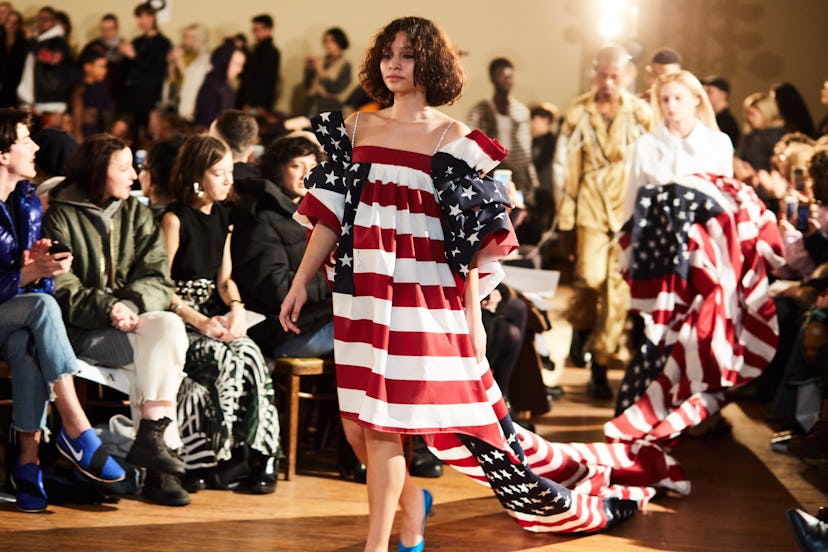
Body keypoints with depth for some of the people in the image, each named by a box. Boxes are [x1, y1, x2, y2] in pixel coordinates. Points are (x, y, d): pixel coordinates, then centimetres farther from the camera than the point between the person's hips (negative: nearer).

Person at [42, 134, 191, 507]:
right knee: (154, 352, -28)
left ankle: (150, 436, -32)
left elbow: (158, 279, 5)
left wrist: (131, 304, -16)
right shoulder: (60, 217, 1)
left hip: (133, 319, 4)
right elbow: (60, 289, -9)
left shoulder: (136, 214, 16)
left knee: (170, 326, -29)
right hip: (82, 331, -4)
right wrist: (107, 308, -23)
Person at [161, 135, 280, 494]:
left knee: (250, 356, -24)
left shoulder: (222, 217, 15)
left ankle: (258, 455, -22)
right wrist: (200, 322, -19)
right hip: (178, 317, -6)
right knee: (227, 359, -30)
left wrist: (236, 307, -8)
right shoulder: (175, 219, -6)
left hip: (214, 313, 6)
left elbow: (224, 277, 14)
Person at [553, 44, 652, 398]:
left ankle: (600, 366, 6)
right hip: (591, 207, 0)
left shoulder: (640, 113, 1)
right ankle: (581, 326, 20)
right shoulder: (578, 113, 2)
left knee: (617, 287, -3)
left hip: (629, 209, 0)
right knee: (591, 277, -14)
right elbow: (563, 166, 5)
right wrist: (565, 219, 2)